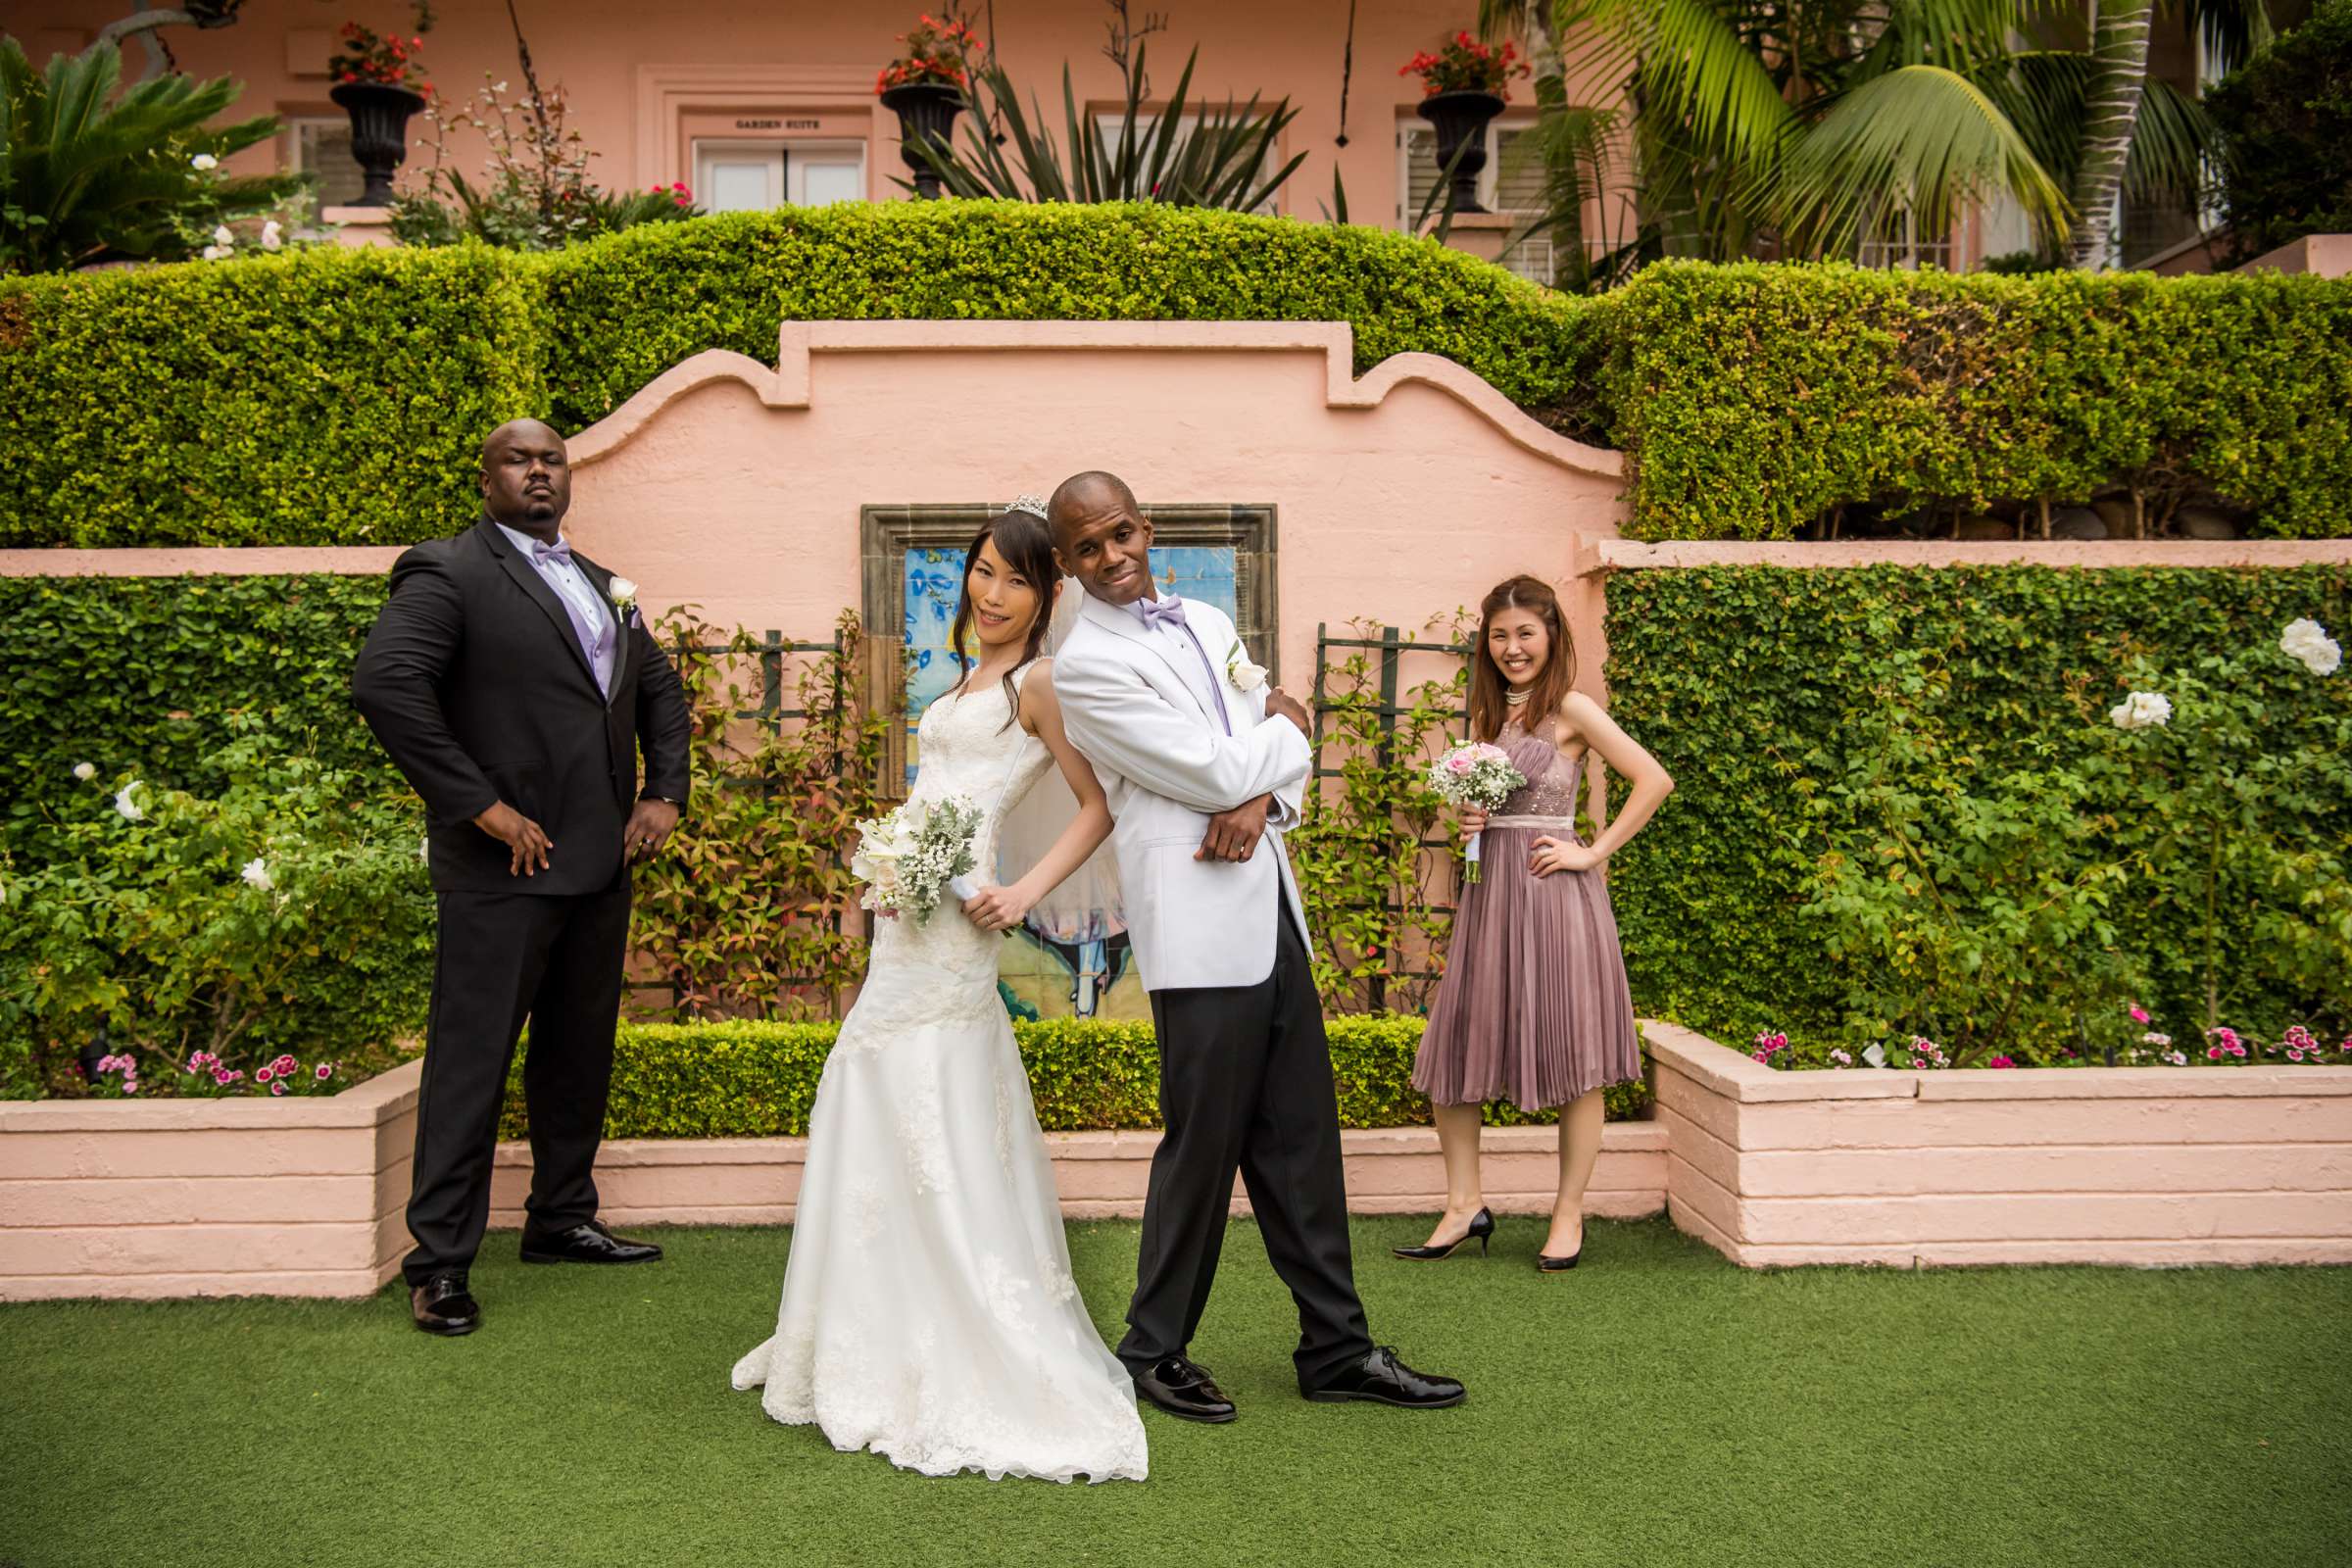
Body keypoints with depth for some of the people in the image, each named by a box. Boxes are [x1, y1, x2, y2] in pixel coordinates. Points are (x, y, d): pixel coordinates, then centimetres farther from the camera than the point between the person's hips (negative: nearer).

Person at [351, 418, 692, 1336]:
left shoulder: (601, 586, 17)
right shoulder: (448, 573, -7)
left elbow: (659, 688, 25)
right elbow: (384, 683, -20)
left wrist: (665, 793, 10)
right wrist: (481, 805, -20)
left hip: (601, 862, 8)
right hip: (504, 866, -7)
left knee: (579, 1052, 16)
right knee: (472, 1060, -2)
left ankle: (562, 1219, 30)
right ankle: (440, 1262, 7)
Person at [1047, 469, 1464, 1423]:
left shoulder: (1206, 621, 16)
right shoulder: (1084, 665, -8)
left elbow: (1288, 736, 11)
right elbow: (1213, 770, -14)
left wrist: (1259, 797, -9)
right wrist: (1275, 726, 4)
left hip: (1269, 904, 7)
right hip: (1196, 919, -7)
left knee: (1301, 1138, 11)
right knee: (1203, 1143, 0)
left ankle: (1335, 1349, 20)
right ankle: (1154, 1352, 18)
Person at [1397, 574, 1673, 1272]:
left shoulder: (1571, 708, -5)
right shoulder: (1487, 714, 13)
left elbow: (1654, 779, -10)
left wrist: (1592, 853, -12)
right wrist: (1466, 820, 1)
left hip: (1554, 889, -6)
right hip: (1489, 887, 7)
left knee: (1571, 1055, 2)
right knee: (1454, 1050, 4)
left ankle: (1569, 1213, 14)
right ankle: (1465, 1206, 15)